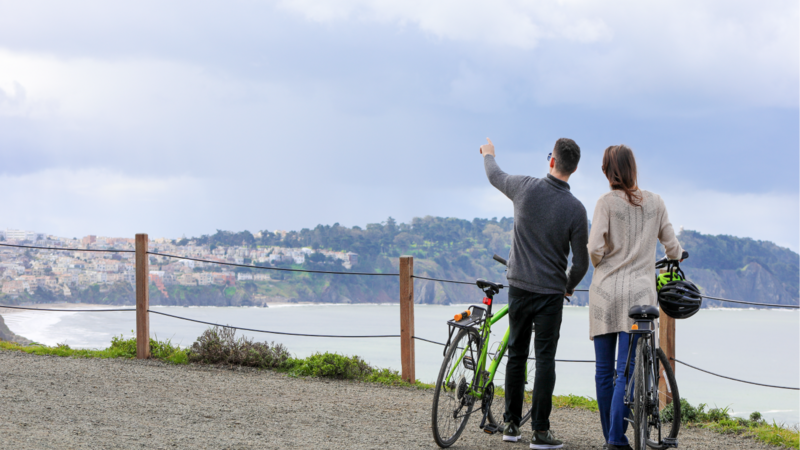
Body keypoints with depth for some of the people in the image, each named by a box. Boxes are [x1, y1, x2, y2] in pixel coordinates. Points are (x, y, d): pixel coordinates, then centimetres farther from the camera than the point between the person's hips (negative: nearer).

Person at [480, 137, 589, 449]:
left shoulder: (526, 188, -8)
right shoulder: (575, 209, -12)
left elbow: (495, 177, 15)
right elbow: (581, 262, -6)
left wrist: (488, 155, 38)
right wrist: (570, 286, 16)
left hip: (519, 286, 3)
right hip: (551, 292, -2)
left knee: (516, 355, 14)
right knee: (545, 360, 1)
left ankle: (511, 424, 19)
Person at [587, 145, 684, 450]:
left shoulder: (607, 202, -3)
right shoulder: (655, 203, 6)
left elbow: (594, 249, -11)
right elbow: (672, 248, 11)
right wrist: (677, 254, 34)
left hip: (605, 291, -1)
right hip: (639, 293, 1)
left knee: (604, 370, 9)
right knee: (626, 370, -3)